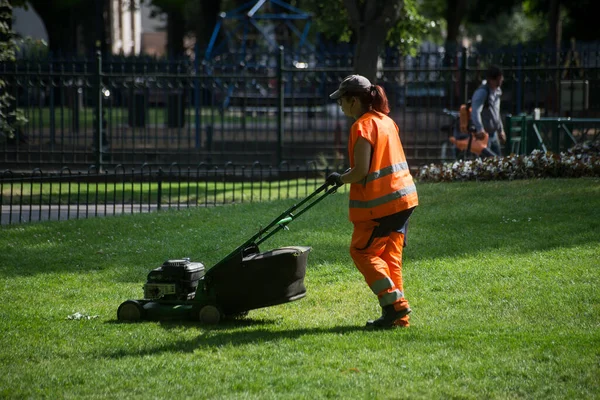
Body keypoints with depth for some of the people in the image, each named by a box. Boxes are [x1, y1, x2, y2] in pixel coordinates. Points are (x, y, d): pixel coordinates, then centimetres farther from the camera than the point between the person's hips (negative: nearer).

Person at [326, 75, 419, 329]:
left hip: (380, 203, -9)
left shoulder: (363, 126, -13)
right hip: (404, 196, 9)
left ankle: (394, 304, -6)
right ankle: (397, 315, 10)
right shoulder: (386, 120, 14)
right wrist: (348, 175, 20)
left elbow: (361, 171, -18)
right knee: (389, 255, 12)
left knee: (362, 251, 1)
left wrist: (340, 179, -1)